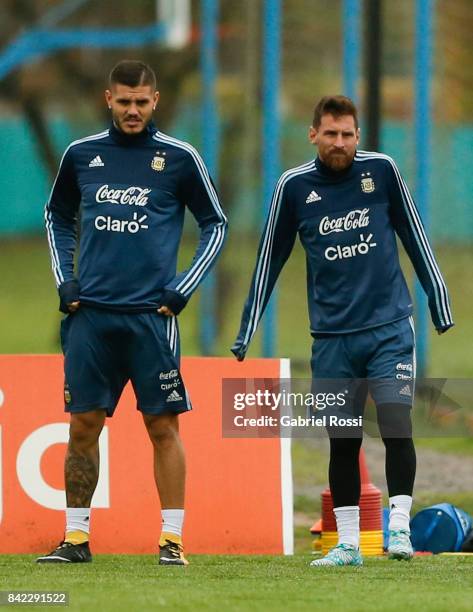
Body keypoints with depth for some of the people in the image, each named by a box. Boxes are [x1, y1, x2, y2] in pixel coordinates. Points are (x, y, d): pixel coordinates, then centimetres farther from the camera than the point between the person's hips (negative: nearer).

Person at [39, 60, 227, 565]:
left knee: (163, 426, -3)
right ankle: (75, 536, 10)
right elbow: (58, 216, 22)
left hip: (150, 314, -3)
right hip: (90, 312, 3)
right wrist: (63, 279, 10)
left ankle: (172, 538, 1)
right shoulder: (81, 155, 8)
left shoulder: (179, 158, 0)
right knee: (83, 424, 3)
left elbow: (215, 224, 7)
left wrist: (184, 287, -2)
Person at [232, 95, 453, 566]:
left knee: (397, 426, -12)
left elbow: (415, 238, 8)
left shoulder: (381, 170, -1)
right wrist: (245, 333, 6)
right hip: (332, 336, 1)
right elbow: (269, 259, 7)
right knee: (342, 441, 3)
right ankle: (348, 544, 10)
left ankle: (399, 527, -4)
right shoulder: (294, 186, 0)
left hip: (390, 327, -1)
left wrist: (438, 301, 8)